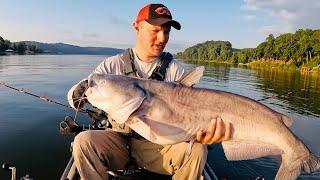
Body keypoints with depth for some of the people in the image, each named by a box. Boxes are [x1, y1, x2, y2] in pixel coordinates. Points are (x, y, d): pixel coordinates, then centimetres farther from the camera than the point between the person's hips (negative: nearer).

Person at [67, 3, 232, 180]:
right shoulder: (113, 65, -1)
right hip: (119, 140, 1)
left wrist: (197, 133, -32)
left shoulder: (176, 70, -1)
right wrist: (78, 93, -30)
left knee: (196, 150, -25)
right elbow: (73, 94, -4)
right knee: (83, 141, -26)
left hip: (159, 144, 0)